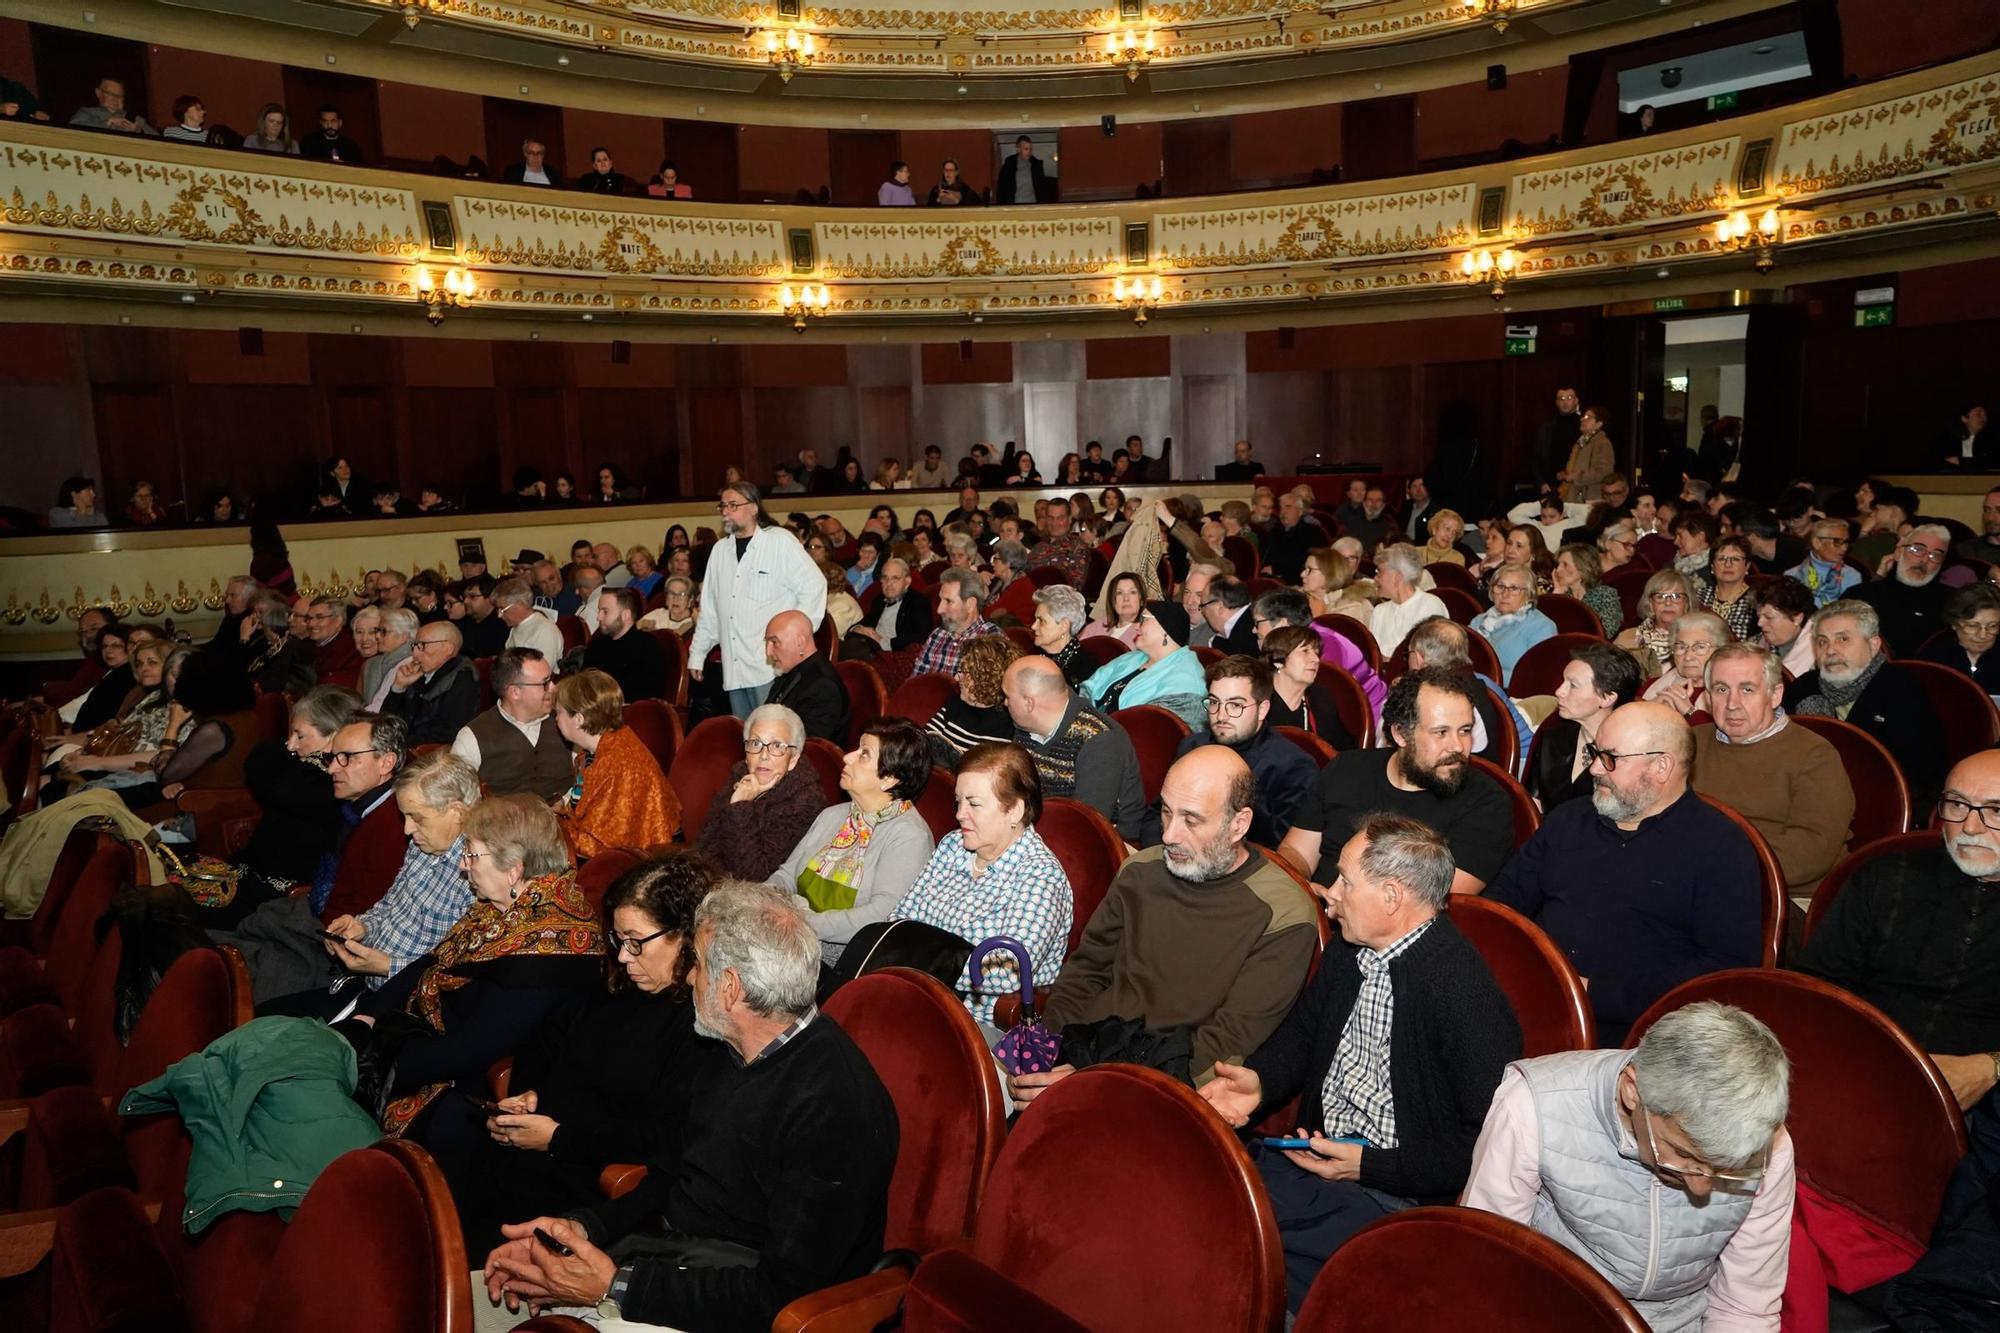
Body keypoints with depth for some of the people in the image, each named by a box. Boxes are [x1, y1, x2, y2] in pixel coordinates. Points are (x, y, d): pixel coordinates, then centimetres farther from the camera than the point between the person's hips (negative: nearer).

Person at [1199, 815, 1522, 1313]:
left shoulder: (1466, 995, -21)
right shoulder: (1348, 951, 5)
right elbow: (1303, 1029, 21)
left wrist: (1369, 1166, -18)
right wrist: (1259, 1080, 0)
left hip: (1396, 1193, -8)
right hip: (1319, 1157, 8)